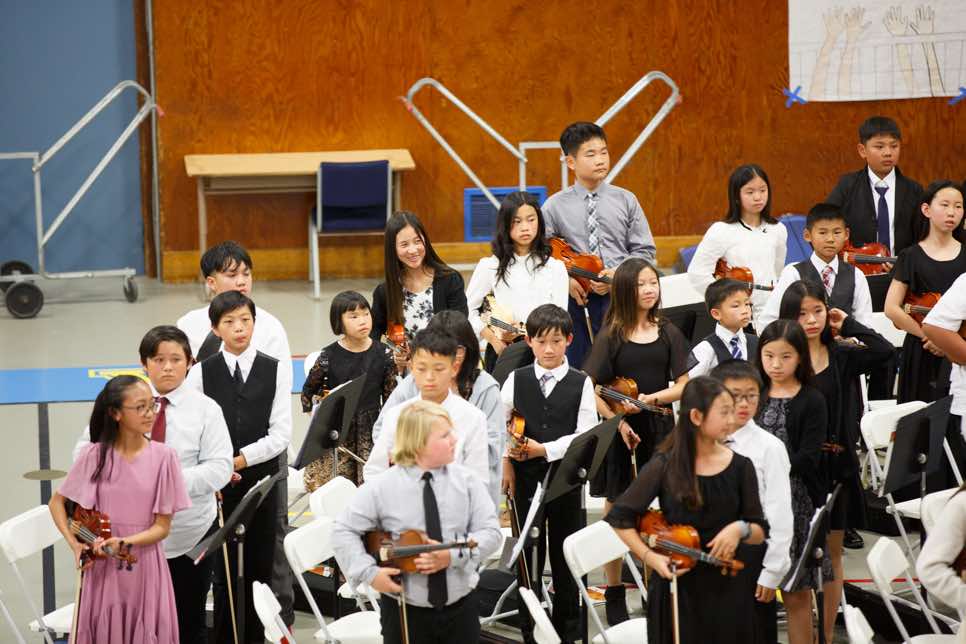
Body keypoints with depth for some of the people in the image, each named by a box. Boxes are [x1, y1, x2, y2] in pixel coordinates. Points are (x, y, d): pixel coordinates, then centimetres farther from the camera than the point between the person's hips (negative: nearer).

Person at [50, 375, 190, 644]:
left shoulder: (163, 456, -7)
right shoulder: (95, 455, -5)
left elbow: (162, 526, -5)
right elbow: (57, 502, 8)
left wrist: (124, 542, -19)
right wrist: (74, 543, -5)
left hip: (145, 565, 0)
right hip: (102, 564, 0)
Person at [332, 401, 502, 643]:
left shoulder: (467, 482, -3)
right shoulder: (381, 488, -9)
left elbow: (490, 532, -6)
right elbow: (344, 530, -4)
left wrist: (453, 556, -21)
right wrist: (369, 573, -14)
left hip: (460, 607, 2)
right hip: (404, 610, -2)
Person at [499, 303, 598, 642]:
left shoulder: (581, 384, -1)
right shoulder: (517, 380, 4)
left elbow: (586, 434, -8)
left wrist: (545, 449, -14)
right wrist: (505, 461, -1)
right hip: (525, 476, 1)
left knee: (565, 551, 7)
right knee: (528, 551, 3)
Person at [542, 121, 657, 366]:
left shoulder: (625, 200, 3)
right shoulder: (555, 206, 0)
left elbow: (645, 250, 4)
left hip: (619, 298, 1)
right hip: (576, 299, -1)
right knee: (576, 370, 6)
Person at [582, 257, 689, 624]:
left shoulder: (668, 334, 5)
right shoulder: (611, 337, -2)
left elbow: (683, 385, 2)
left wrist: (650, 398, -15)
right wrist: (617, 421, -16)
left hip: (659, 429, 2)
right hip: (620, 430, -2)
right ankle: (614, 595, 14)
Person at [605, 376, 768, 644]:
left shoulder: (740, 467, 0)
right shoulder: (665, 466, -7)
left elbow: (760, 531, 4)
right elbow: (619, 517, -3)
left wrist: (740, 529, -17)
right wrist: (650, 557, -14)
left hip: (726, 588, 2)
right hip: (676, 585, -2)